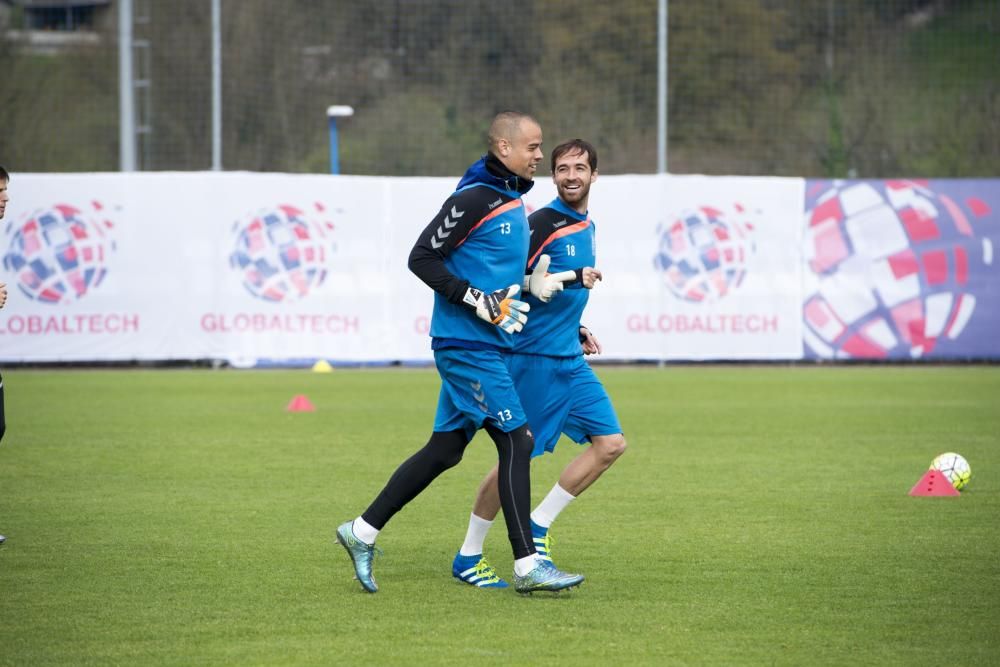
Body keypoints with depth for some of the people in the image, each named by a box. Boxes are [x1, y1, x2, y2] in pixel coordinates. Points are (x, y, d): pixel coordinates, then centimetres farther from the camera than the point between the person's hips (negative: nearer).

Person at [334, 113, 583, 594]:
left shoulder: (513, 200, 15)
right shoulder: (474, 198, -14)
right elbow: (422, 258, -16)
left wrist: (531, 283, 12)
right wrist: (479, 302, -20)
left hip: (484, 347, 10)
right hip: (467, 345, -10)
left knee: (444, 450, 12)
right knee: (517, 442, -10)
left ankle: (362, 531, 20)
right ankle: (527, 567, -8)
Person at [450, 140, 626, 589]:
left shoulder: (586, 227, 14)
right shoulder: (542, 224, -14)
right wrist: (573, 280, -23)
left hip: (570, 359, 8)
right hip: (534, 359, -8)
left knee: (610, 443, 1)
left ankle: (538, 528, 10)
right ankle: (468, 558, 6)